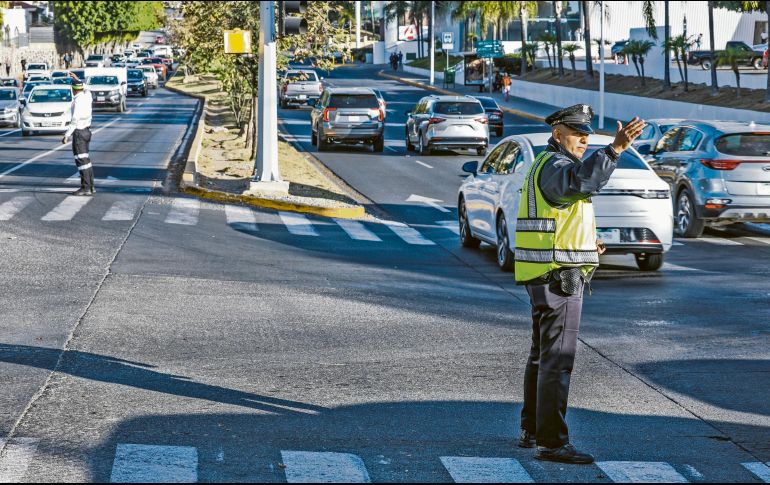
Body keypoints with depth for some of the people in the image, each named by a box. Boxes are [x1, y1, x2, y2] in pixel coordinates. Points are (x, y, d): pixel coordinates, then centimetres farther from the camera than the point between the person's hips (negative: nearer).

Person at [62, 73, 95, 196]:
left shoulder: (78, 101, -20)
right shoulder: (87, 96, 4)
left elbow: (75, 120, -24)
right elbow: (85, 88, 31)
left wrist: (66, 135, -23)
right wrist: (77, 79, 37)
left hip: (79, 132, -9)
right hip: (86, 130, 9)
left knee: (81, 160, -7)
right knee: (85, 159, 15)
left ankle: (86, 188, -8)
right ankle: (90, 186, 18)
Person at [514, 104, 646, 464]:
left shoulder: (549, 165, 20)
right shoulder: (554, 165, -13)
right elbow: (582, 181, -38)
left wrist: (584, 244, 14)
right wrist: (615, 149, -47)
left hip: (544, 275, 11)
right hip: (558, 275, -11)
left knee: (543, 355, 18)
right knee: (558, 358, -12)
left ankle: (531, 431, 26)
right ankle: (552, 442, -13)